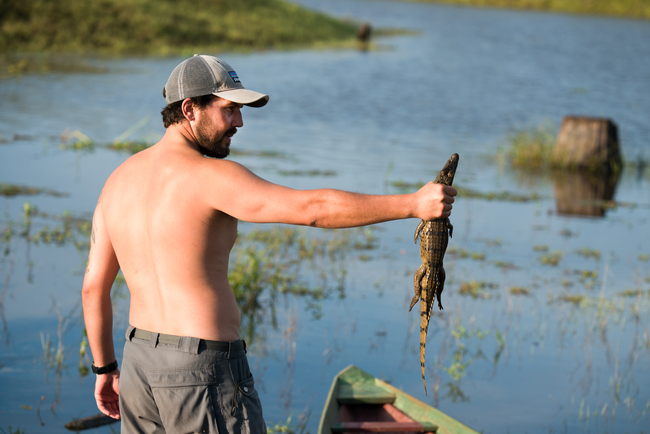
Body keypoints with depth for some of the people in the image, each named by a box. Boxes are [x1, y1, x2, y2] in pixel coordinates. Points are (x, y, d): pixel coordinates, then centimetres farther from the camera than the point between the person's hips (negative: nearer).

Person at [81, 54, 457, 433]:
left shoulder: (119, 180, 8)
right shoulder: (210, 177, -16)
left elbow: (94, 285, 12)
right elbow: (313, 208, -25)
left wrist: (105, 369, 22)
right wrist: (414, 205, -23)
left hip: (139, 361, 8)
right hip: (203, 370, -8)